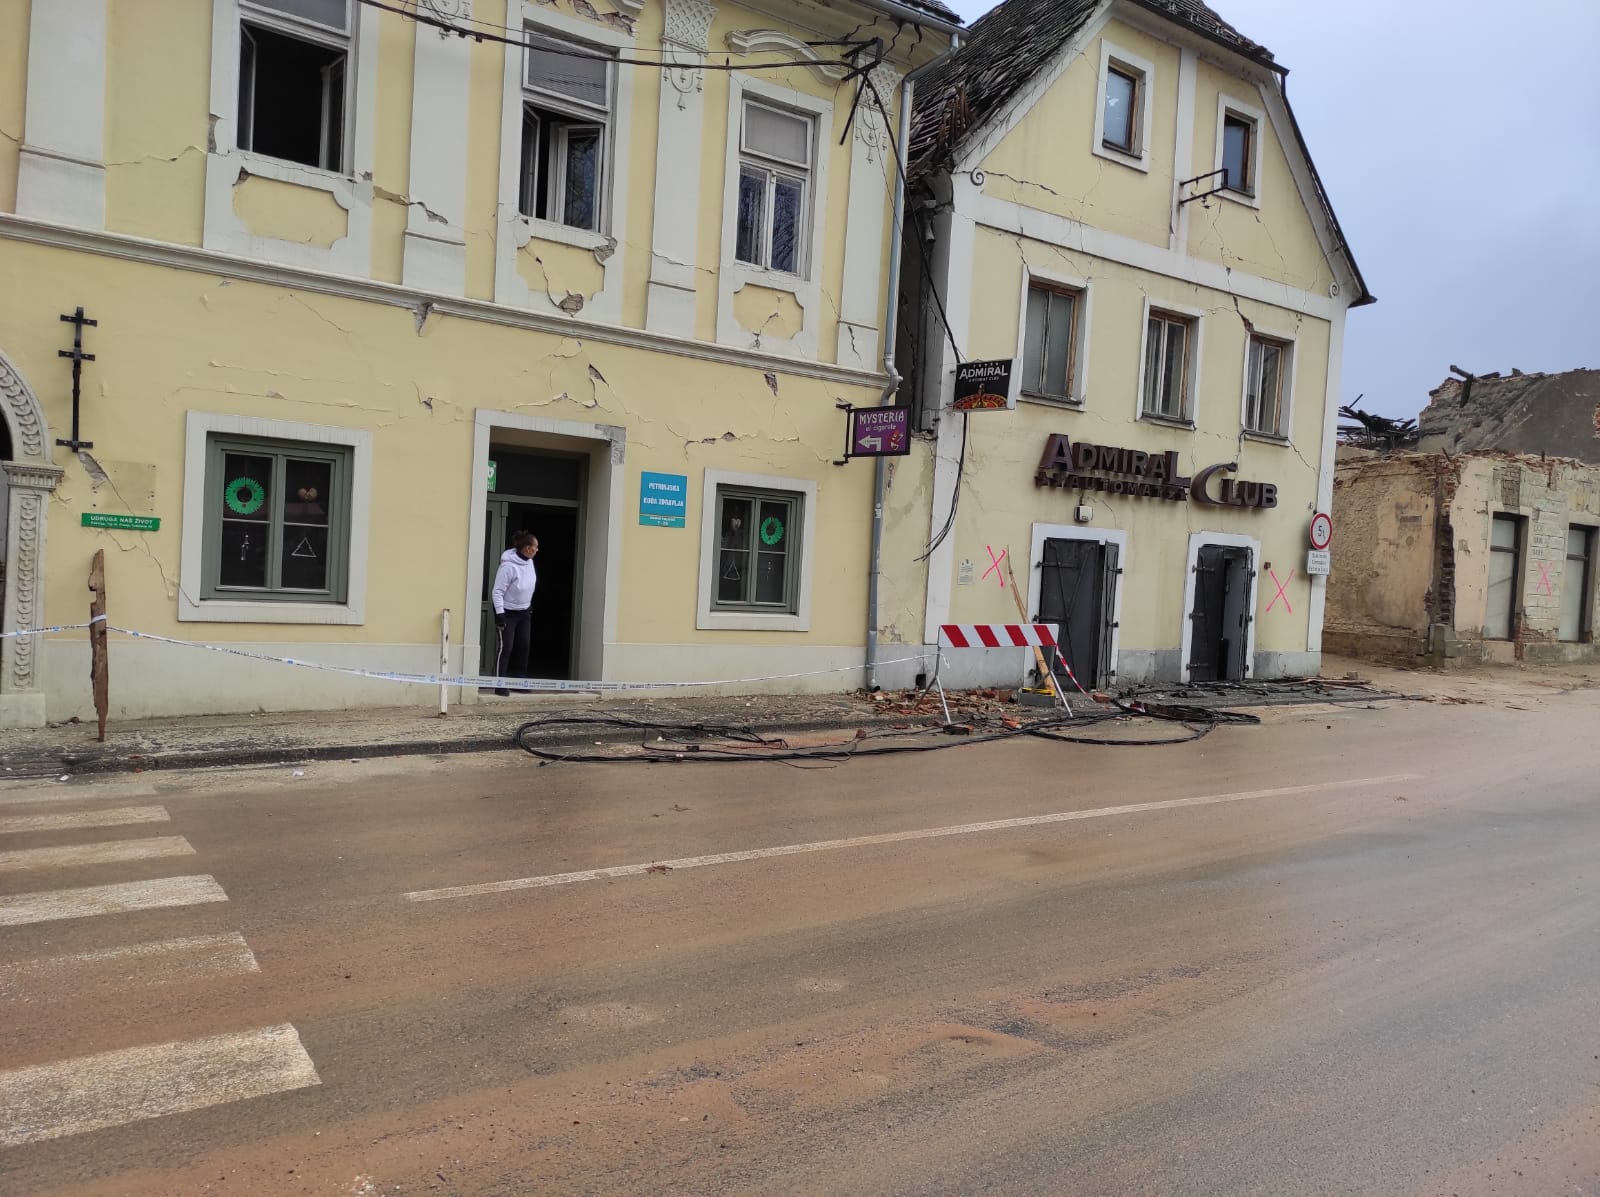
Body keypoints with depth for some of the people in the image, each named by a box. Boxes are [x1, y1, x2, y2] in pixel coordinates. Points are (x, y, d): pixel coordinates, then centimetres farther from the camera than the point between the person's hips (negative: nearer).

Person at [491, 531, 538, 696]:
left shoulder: (529, 561, -2)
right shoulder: (508, 566, -25)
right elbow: (497, 591, -22)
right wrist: (499, 613, -25)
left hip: (524, 612, 8)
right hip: (508, 613, -8)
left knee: (524, 646, 11)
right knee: (506, 648, -6)